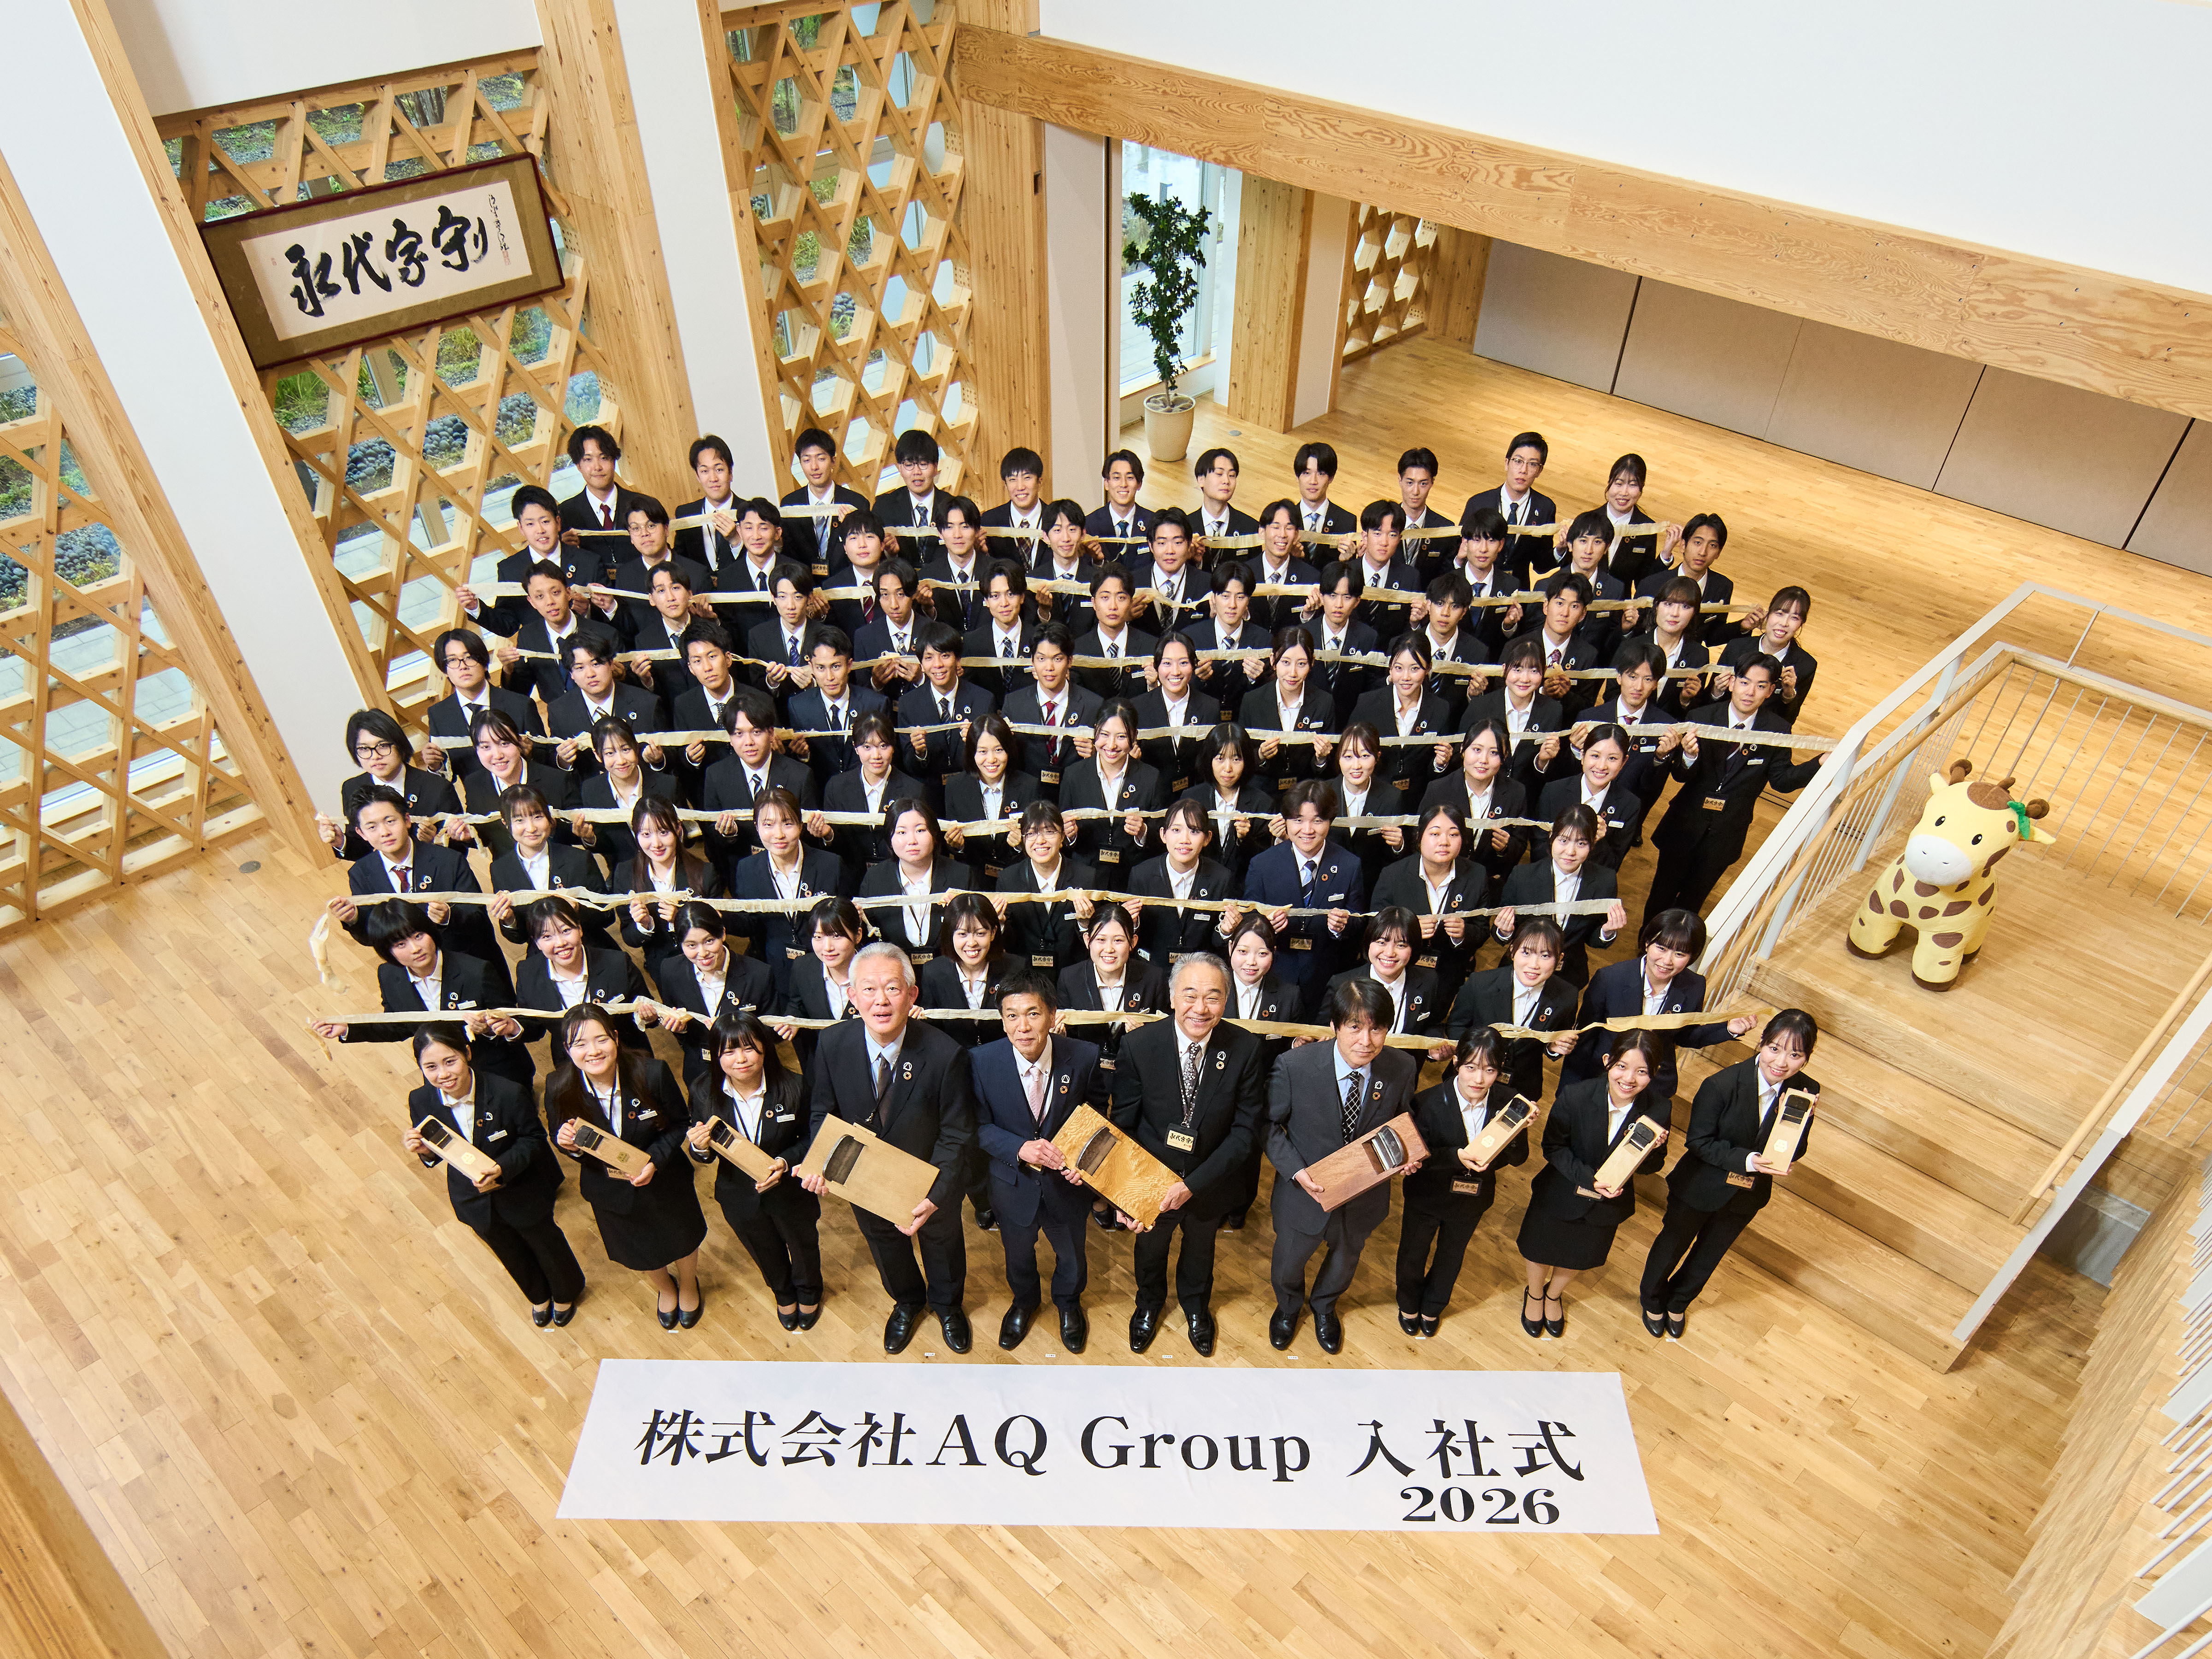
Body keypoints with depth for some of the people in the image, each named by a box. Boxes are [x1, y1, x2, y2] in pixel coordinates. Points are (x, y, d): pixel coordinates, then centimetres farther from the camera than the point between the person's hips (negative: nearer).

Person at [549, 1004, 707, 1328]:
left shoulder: (652, 1073, -30)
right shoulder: (559, 1088, -24)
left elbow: (681, 1123, -14)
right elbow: (563, 1140, -7)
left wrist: (655, 1160, -29)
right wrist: (567, 1144, -30)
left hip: (665, 1181, -1)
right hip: (611, 1190, 2)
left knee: (682, 1239, 27)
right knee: (638, 1251, 29)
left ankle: (688, 1285, 64)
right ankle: (664, 1288, 65)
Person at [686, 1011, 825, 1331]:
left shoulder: (793, 1086, -28)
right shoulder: (704, 1093, -22)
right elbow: (706, 1156, -10)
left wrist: (785, 1163, -32)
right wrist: (699, 1148, -32)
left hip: (791, 1192, -1)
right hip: (739, 1196, 1)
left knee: (804, 1246, 28)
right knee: (766, 1253, 30)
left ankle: (809, 1294, 63)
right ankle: (784, 1295, 65)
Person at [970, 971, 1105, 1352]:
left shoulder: (1084, 1057, -23)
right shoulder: (983, 1061, -23)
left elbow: (1097, 1115, -6)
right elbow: (981, 1125, -12)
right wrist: (1020, 1149, -28)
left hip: (1066, 1181, 0)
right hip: (1014, 1184, 0)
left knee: (1072, 1253, 27)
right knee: (1018, 1252, 28)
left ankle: (1068, 1302, 60)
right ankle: (1024, 1301, 62)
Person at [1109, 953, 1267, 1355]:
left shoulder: (1245, 1049, -24)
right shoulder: (1140, 1045, -25)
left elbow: (1245, 1128, -18)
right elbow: (1123, 1125, -15)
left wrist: (1193, 1184, -25)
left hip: (1210, 1182, 1)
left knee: (1200, 1248, 31)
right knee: (1150, 1249, 29)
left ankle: (1195, 1304, 63)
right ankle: (1149, 1303, 62)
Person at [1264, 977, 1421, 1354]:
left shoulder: (1403, 1069, -21)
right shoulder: (1295, 1066, -29)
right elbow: (1268, 1123, -14)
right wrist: (1296, 1171, -27)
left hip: (1365, 1194, 2)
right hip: (1307, 1192, -2)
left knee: (1344, 1263, 32)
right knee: (1287, 1267, 26)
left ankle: (1324, 1306, 67)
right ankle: (1288, 1307, 63)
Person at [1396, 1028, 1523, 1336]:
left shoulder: (1507, 1103, -21)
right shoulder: (1429, 1102, -29)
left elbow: (1519, 1158, -15)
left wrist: (1512, 1133, -36)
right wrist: (1456, 1157, -40)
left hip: (1473, 1199, 3)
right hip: (1427, 1196, -2)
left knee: (1451, 1256, 29)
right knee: (1413, 1253, 24)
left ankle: (1433, 1306, 59)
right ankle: (1409, 1304, 56)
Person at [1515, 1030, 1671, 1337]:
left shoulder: (1657, 1111, -25)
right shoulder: (1575, 1097, -31)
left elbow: (1652, 1166, -10)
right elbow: (1553, 1148, -17)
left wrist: (1652, 1149, -33)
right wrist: (1589, 1178, -30)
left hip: (1608, 1204, 2)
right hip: (1561, 1196, -2)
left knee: (1579, 1257, 30)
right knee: (1542, 1251, 25)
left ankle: (1554, 1294, 63)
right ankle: (1534, 1294, 60)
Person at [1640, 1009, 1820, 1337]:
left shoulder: (1806, 1092, -20)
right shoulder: (1721, 1085, -32)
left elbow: (1795, 1153, -13)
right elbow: (1699, 1141, -22)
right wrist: (1745, 1160, -36)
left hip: (1747, 1196, 4)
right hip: (1700, 1187, -4)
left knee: (1709, 1255, 29)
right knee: (1672, 1244, 24)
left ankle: (1678, 1302, 59)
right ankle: (1653, 1300, 55)